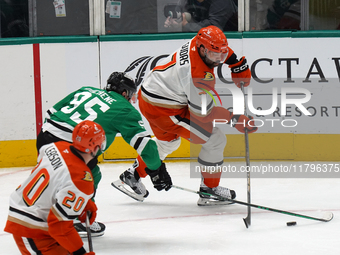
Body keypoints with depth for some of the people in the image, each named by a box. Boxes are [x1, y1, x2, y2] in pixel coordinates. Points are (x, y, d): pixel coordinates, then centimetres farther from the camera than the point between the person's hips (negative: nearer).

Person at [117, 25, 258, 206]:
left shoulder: (198, 42, -6)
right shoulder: (201, 76, -30)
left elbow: (222, 51, 19)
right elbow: (204, 112, -21)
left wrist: (239, 66, 14)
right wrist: (235, 119, -15)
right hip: (164, 109, -10)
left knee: (168, 141, 37)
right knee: (215, 140, -6)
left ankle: (133, 174, 44)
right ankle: (209, 190, 5)